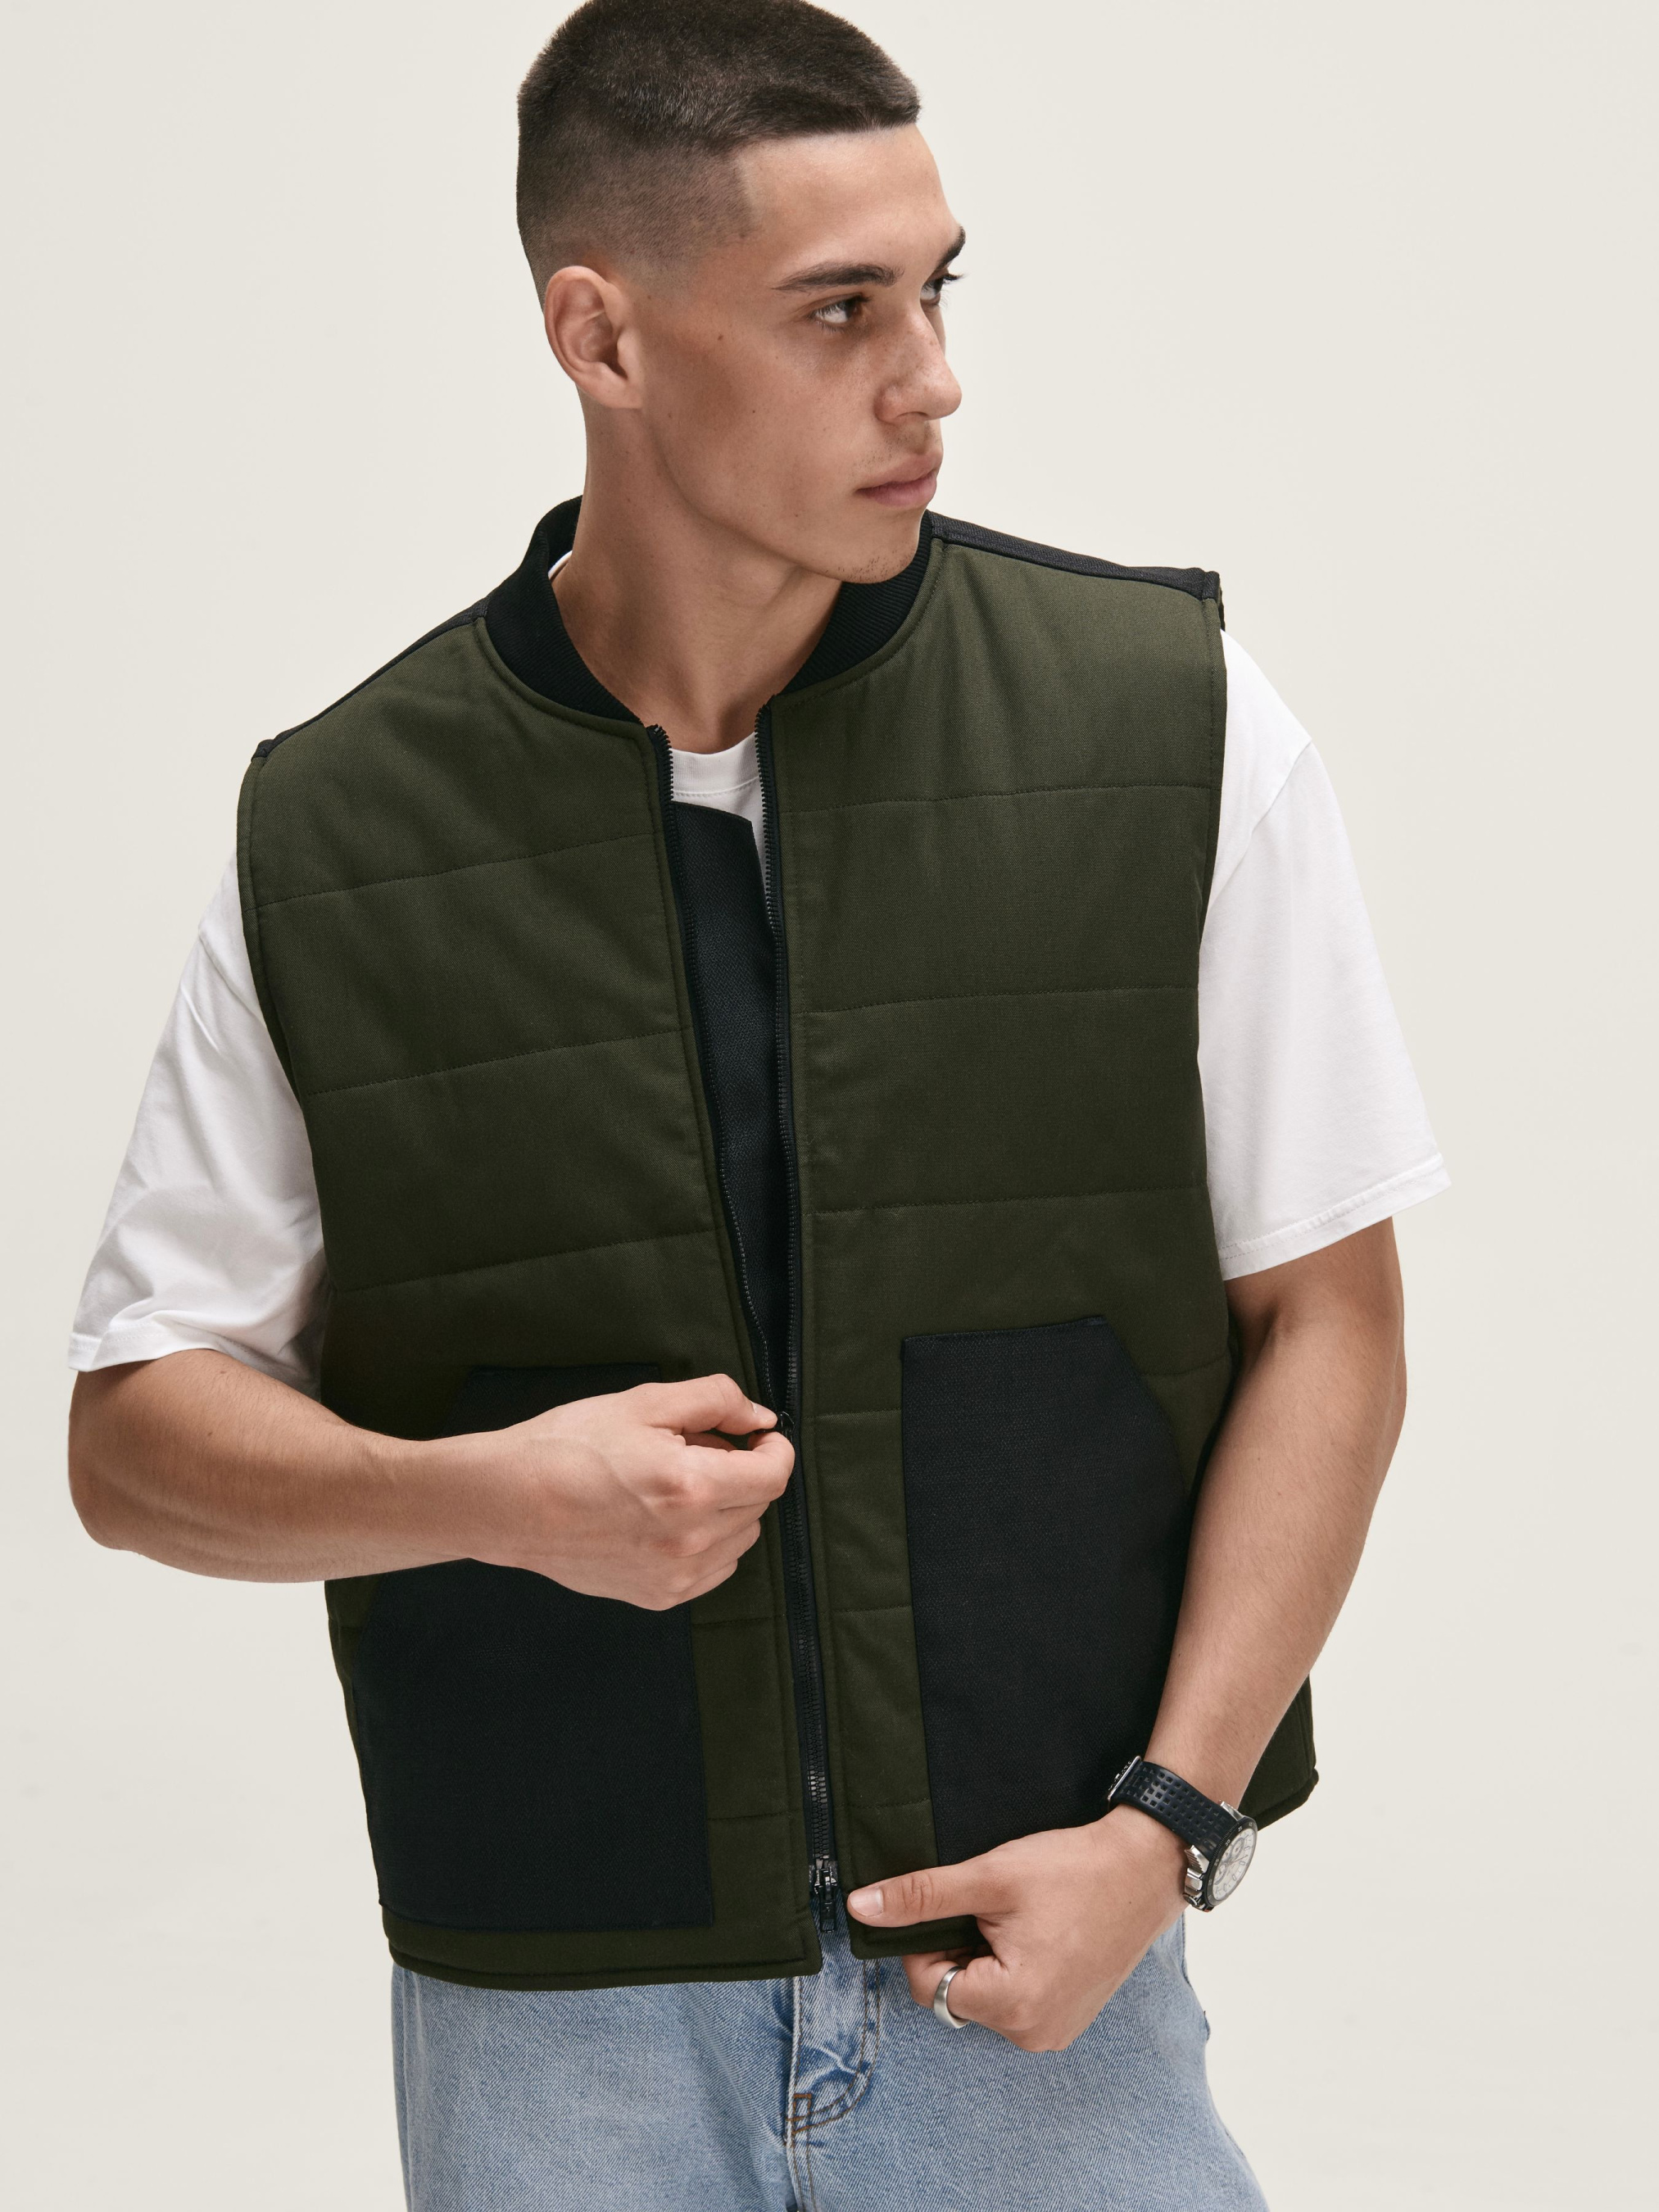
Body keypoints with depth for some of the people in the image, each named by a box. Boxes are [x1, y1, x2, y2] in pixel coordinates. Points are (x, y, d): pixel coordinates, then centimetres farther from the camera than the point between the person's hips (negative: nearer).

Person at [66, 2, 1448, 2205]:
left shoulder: (1177, 732, -4)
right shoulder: (331, 846, -4)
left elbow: (1326, 1318, -1)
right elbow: (137, 1434, 3)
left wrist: (1166, 1819, -9)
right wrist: (482, 1493, -15)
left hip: (1039, 1975, 0)